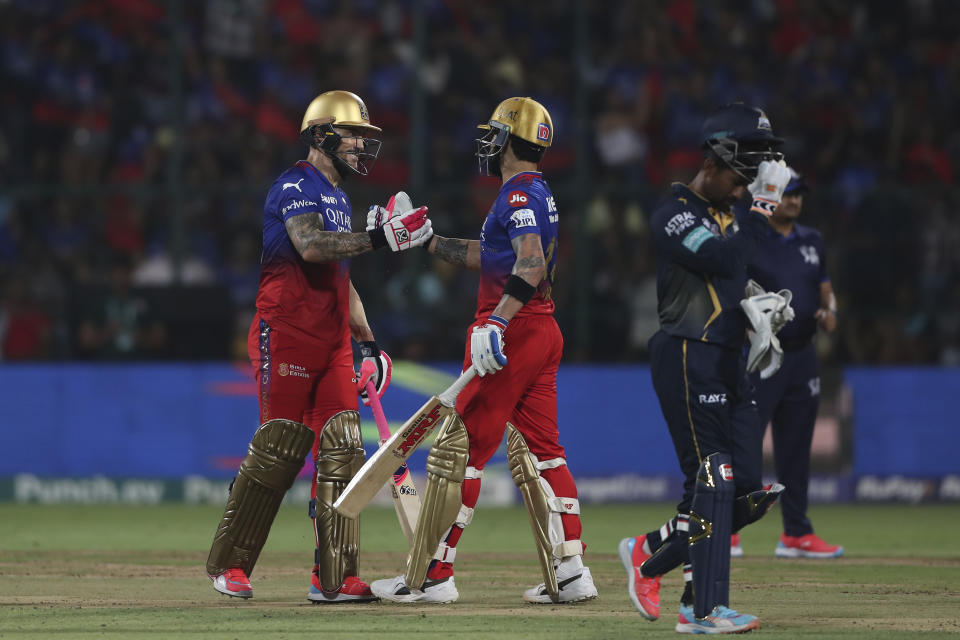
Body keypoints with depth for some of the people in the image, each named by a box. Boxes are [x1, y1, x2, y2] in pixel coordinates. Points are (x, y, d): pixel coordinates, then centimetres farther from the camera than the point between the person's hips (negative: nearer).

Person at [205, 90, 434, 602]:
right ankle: (226, 563, 5)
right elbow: (310, 246, -27)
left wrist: (367, 343, 22)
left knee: (341, 452, -1)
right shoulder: (296, 186, -8)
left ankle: (335, 578, -2)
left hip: (333, 342, 8)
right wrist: (379, 239, -32)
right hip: (287, 334, -8)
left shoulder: (338, 198, 22)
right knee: (280, 449, -8)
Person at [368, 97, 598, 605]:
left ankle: (430, 576, -3)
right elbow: (484, 255, 27)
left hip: (513, 333, -10)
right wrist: (424, 240, 27)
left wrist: (496, 322, -37)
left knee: (458, 449, -5)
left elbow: (531, 262, -28)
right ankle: (569, 572, 5)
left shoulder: (520, 193, -13)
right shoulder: (537, 194, 18)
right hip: (543, 333, 10)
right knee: (537, 452, 11)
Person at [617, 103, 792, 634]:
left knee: (746, 492, 5)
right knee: (713, 481, -12)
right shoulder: (675, 215, -10)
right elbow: (723, 261, -25)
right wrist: (764, 205, -22)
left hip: (730, 361, 9)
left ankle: (649, 554, 18)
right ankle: (707, 609, -9)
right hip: (688, 357, -9)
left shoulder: (730, 217, 19)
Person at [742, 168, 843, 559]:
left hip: (802, 357, 6)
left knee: (796, 449, 10)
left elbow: (824, 287, 21)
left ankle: (796, 534, 16)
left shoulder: (811, 241, 14)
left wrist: (830, 311, 0)